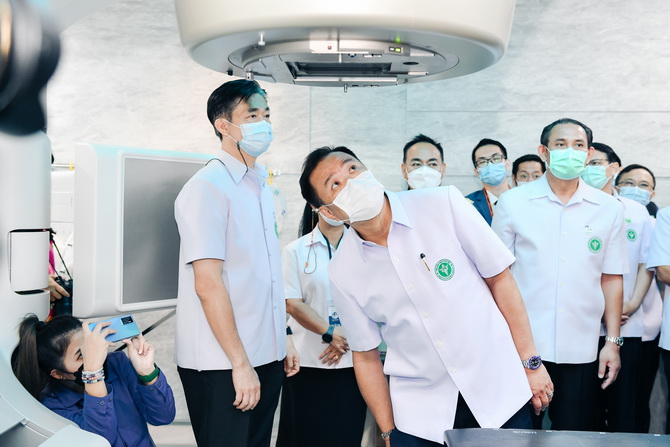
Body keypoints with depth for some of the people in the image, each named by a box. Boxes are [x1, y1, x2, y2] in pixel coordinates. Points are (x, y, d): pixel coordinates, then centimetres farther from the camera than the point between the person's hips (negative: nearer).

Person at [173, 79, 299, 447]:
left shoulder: (262, 189, 13)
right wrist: (240, 363, -18)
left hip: (267, 358, 8)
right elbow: (208, 284, -18)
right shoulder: (209, 187, -13)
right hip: (224, 365, -8)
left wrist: (284, 337, 14)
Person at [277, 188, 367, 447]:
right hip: (308, 361, -1)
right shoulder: (295, 250, 2)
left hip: (353, 360, 1)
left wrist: (349, 338, -10)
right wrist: (331, 333, -16)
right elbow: (293, 304, -6)